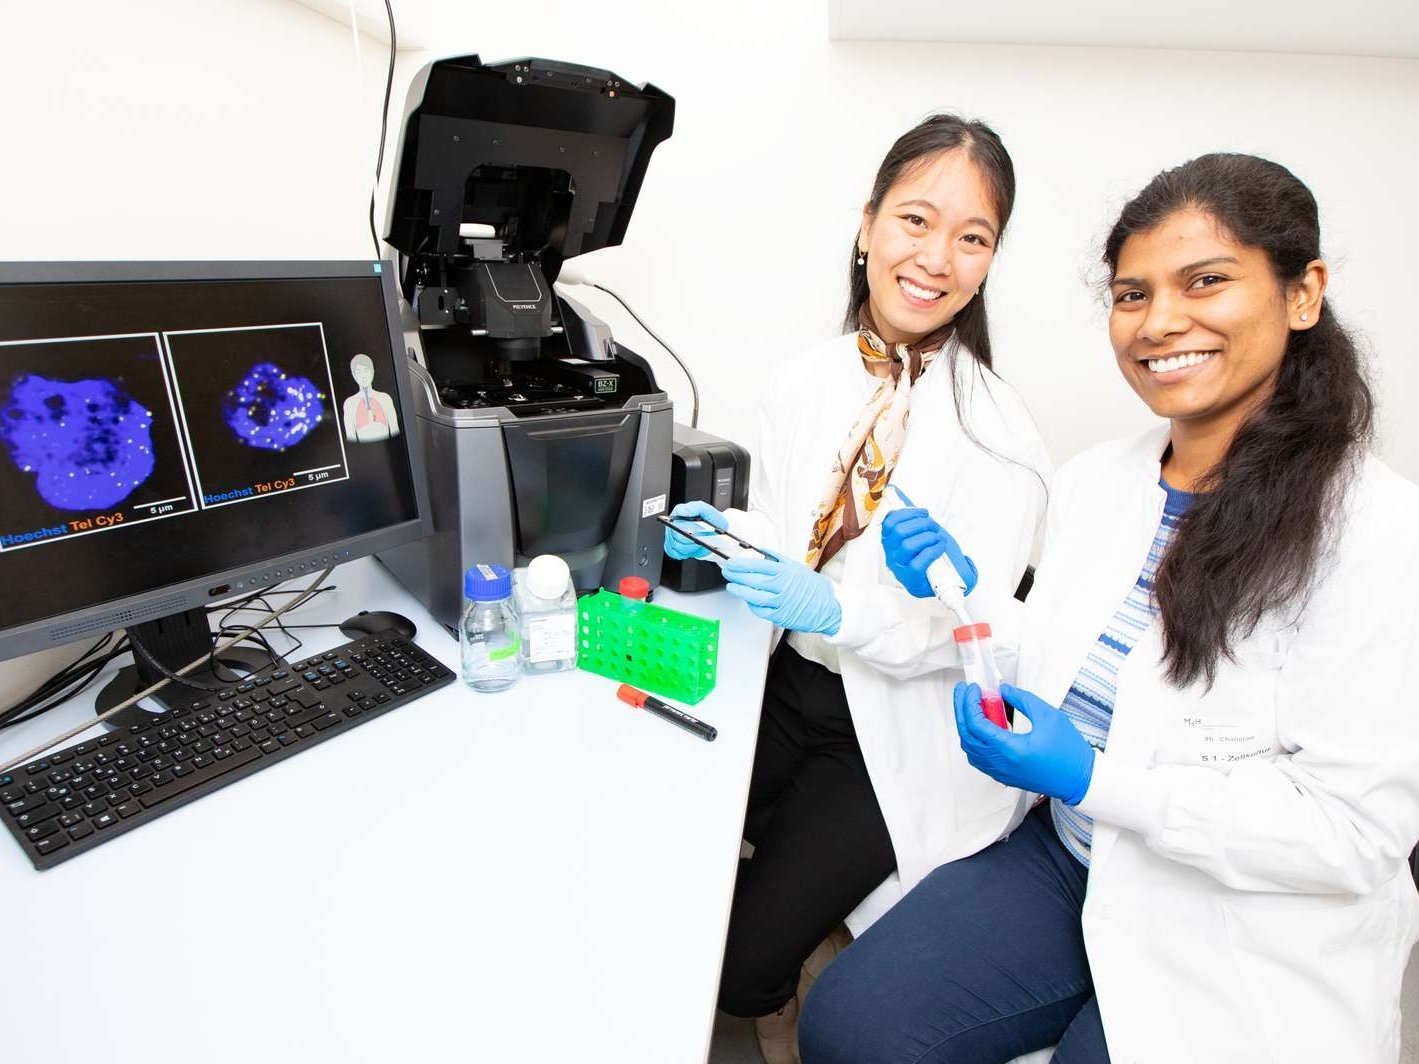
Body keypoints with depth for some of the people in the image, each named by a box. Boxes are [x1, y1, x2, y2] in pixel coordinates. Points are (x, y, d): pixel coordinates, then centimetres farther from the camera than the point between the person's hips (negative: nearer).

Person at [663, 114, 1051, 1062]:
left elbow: (969, 627, -14)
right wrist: (728, 535, -11)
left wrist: (835, 611, -29)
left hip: (901, 731, -4)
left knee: (743, 952, -8)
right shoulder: (801, 383, 1)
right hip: (788, 680, 5)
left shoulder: (999, 435, -14)